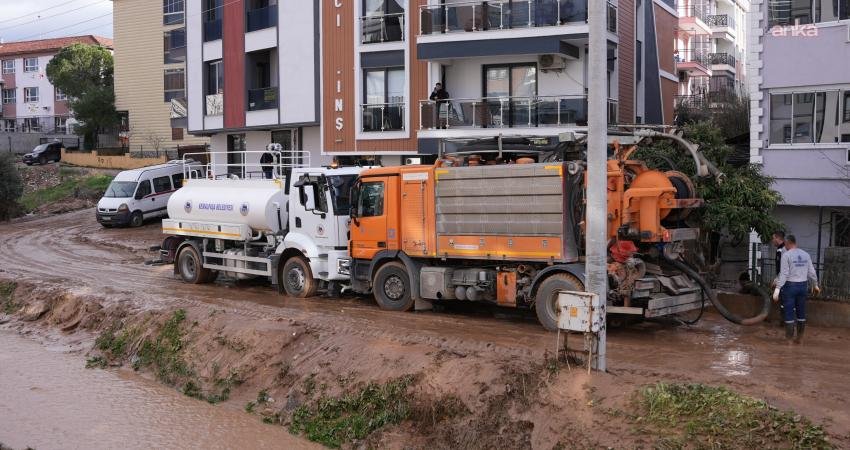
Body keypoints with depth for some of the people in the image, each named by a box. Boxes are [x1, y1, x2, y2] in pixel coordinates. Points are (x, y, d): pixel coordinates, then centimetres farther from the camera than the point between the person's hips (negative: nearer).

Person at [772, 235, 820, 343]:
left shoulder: (786, 255, -11)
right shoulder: (805, 254, 6)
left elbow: (784, 274, -17)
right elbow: (812, 272, 9)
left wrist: (777, 289, -19)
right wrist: (816, 285, 23)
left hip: (789, 286, -5)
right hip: (803, 286, 5)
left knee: (789, 313, 0)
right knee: (801, 313, 14)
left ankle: (789, 339, 3)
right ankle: (799, 338, 20)